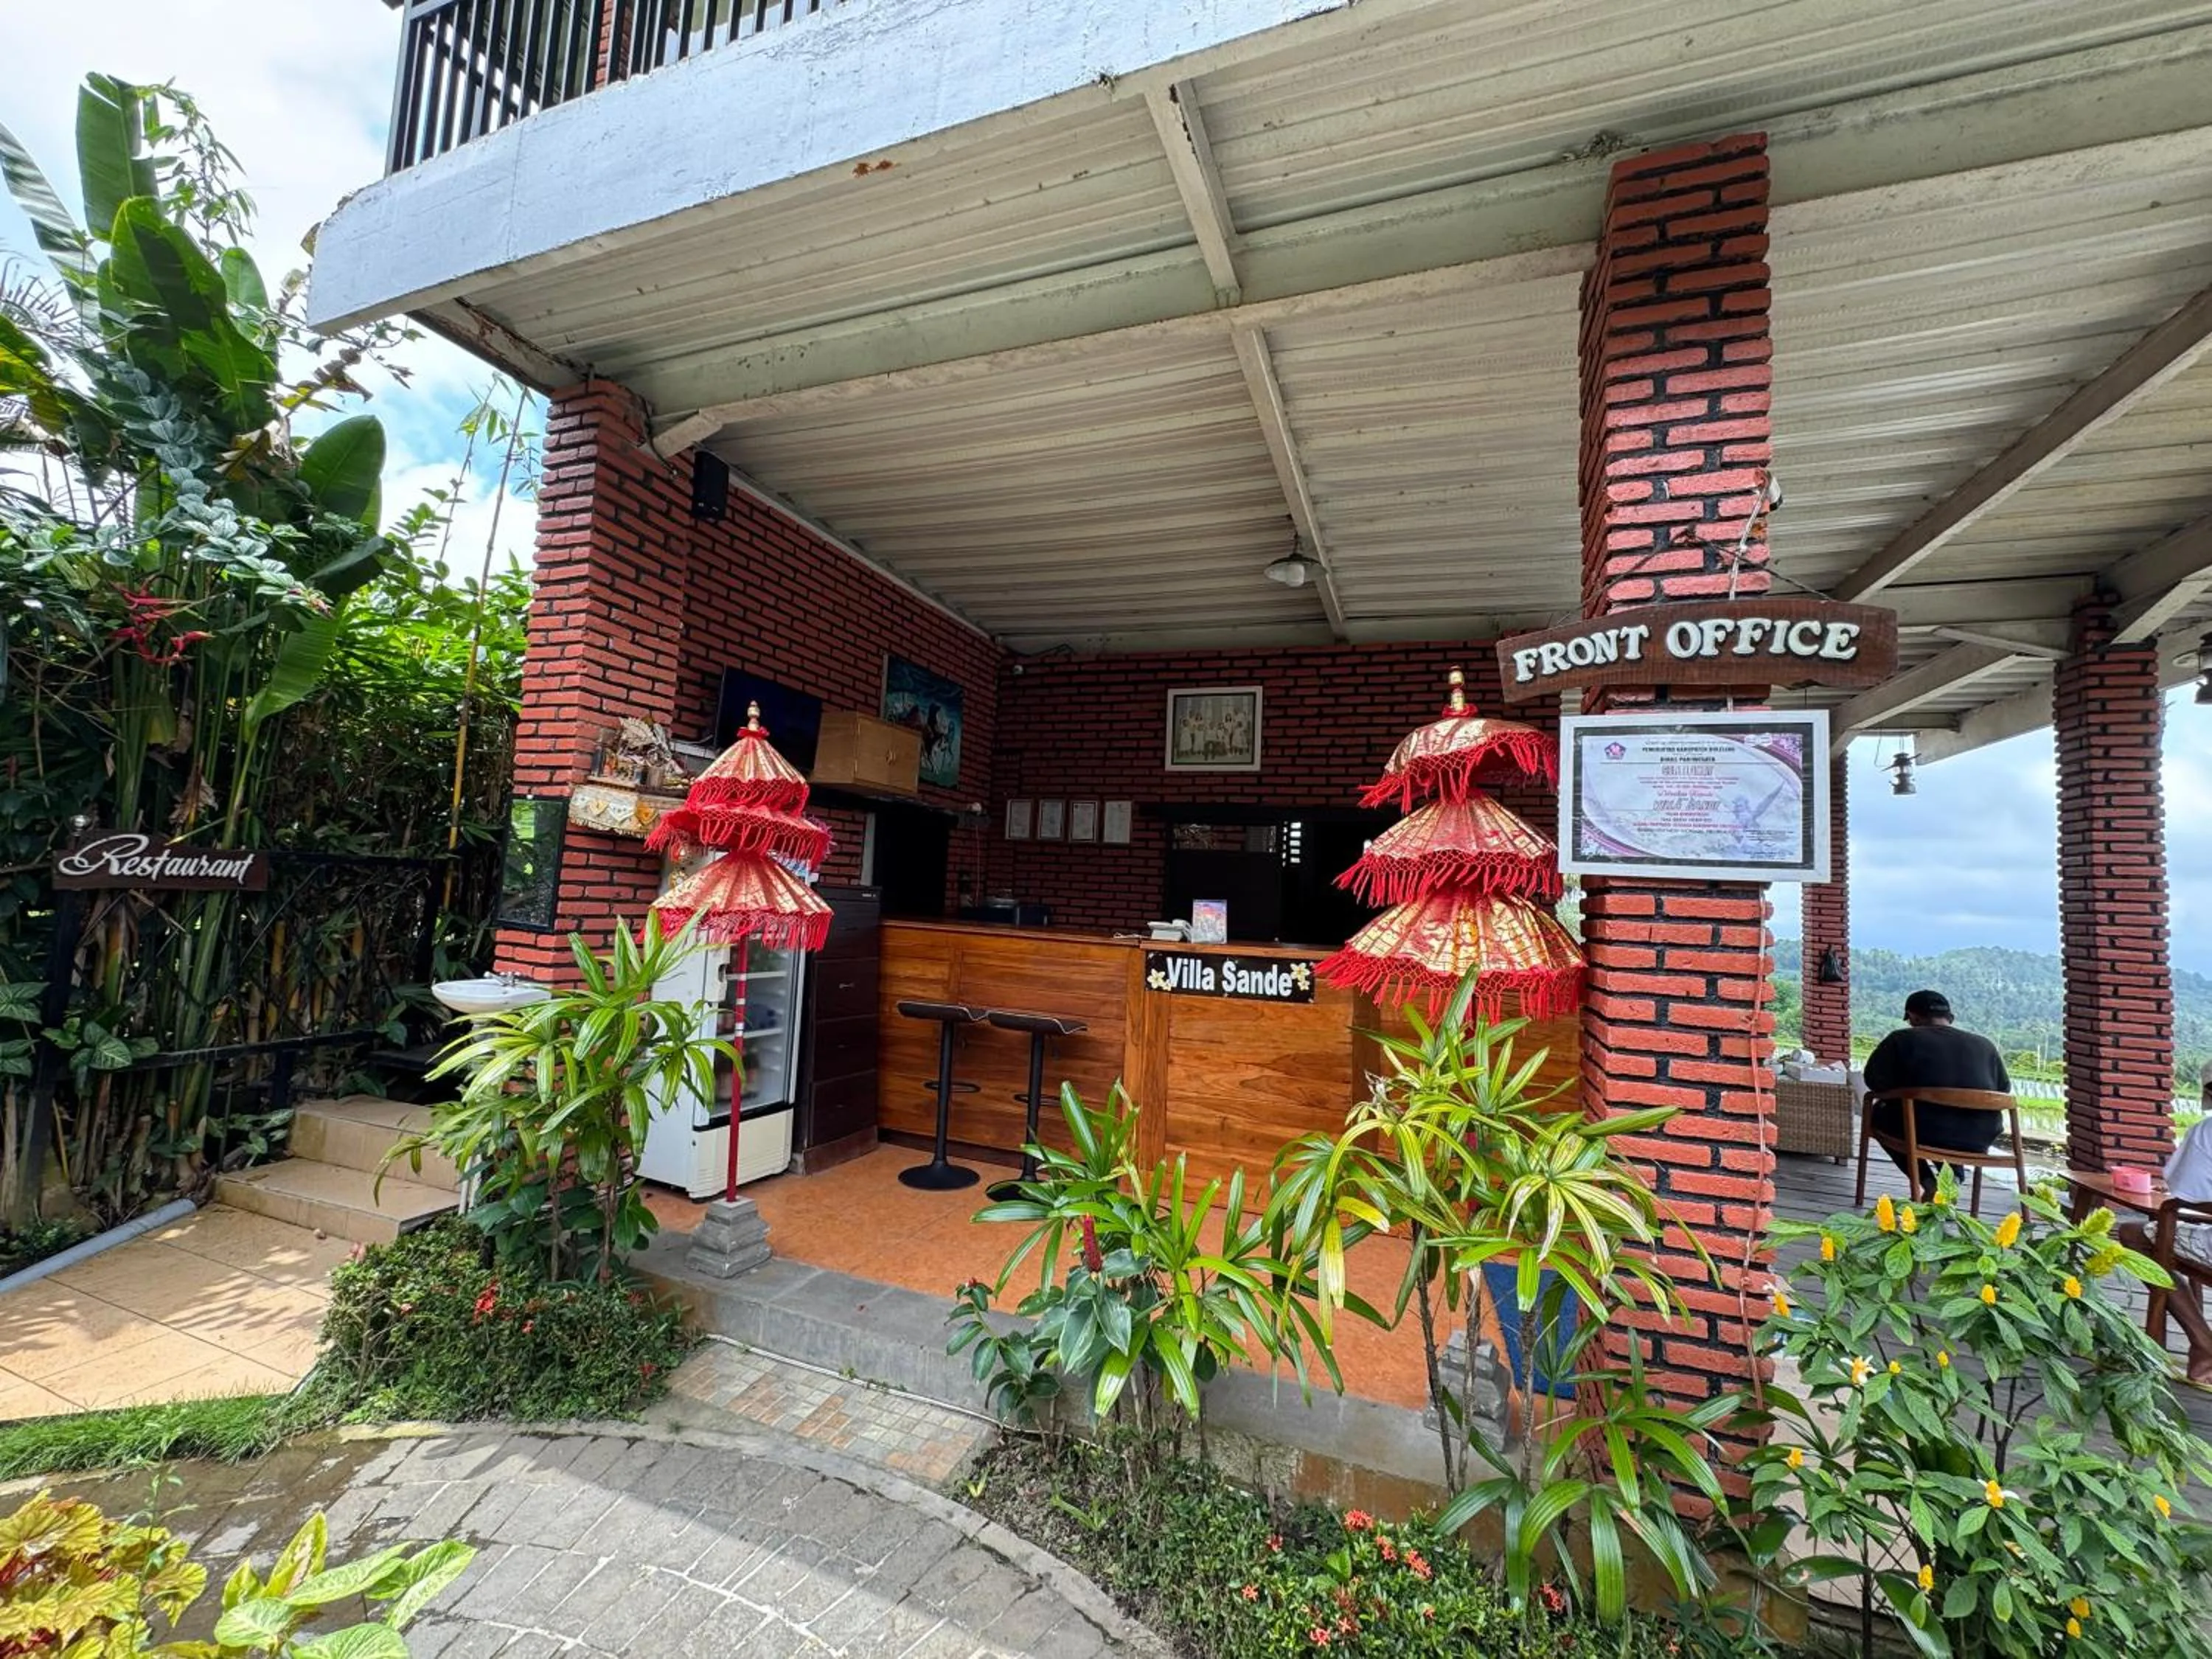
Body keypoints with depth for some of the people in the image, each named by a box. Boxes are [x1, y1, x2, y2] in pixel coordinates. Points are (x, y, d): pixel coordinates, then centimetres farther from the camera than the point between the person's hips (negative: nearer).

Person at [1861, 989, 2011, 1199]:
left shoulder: (1903, 1039, -1)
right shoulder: (1984, 1044, 10)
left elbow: (1875, 1081, -1)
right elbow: (2004, 1088, 19)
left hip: (1928, 1134, -5)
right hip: (1980, 1139, 5)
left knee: (1881, 1113, 26)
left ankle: (1926, 1182, 8)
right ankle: (1953, 1177, 15)